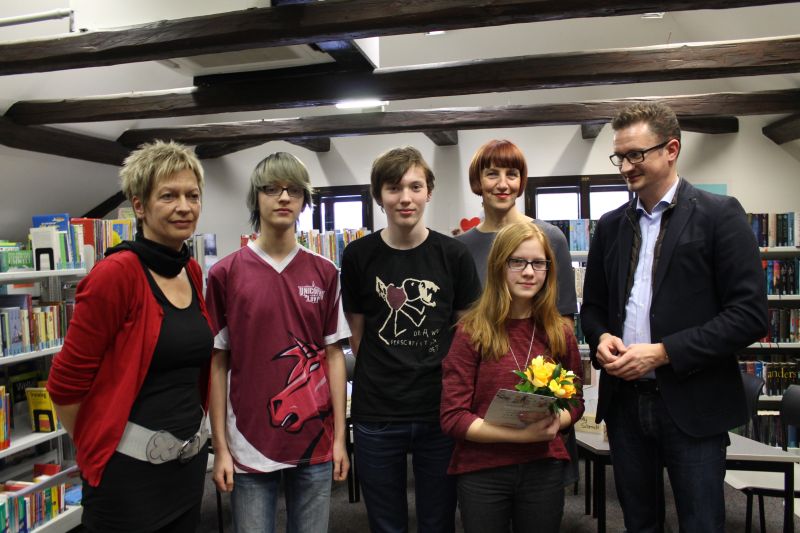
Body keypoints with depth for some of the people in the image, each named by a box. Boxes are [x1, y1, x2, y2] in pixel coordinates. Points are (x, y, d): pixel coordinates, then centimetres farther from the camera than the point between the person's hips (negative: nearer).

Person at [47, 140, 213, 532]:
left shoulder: (192, 272, 4)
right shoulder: (116, 273, -18)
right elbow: (65, 382, -13)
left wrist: (190, 425, 17)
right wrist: (96, 447, -1)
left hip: (191, 460, 7)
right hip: (131, 468, -7)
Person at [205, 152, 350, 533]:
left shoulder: (324, 273, 1)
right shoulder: (225, 275, -4)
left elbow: (334, 356, 3)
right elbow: (217, 365, -1)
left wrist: (340, 437, 2)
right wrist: (221, 448, -2)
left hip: (315, 443, 2)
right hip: (249, 445, -1)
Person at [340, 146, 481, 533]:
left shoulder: (453, 255, -3)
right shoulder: (358, 255, -3)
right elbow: (358, 334, 7)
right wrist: (383, 375, 3)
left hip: (440, 411, 0)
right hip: (376, 415, 1)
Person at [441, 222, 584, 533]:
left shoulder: (561, 333, 0)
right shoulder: (471, 332, -11)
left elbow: (575, 402, 11)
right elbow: (453, 418, -12)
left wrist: (554, 422, -11)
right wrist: (520, 434, -21)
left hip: (544, 468, 3)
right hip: (481, 471, -3)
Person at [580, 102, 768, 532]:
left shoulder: (719, 215, -5)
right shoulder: (611, 226, 9)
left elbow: (749, 314, -11)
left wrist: (663, 352, -17)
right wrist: (601, 338, -6)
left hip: (692, 404, -4)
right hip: (625, 400, 4)